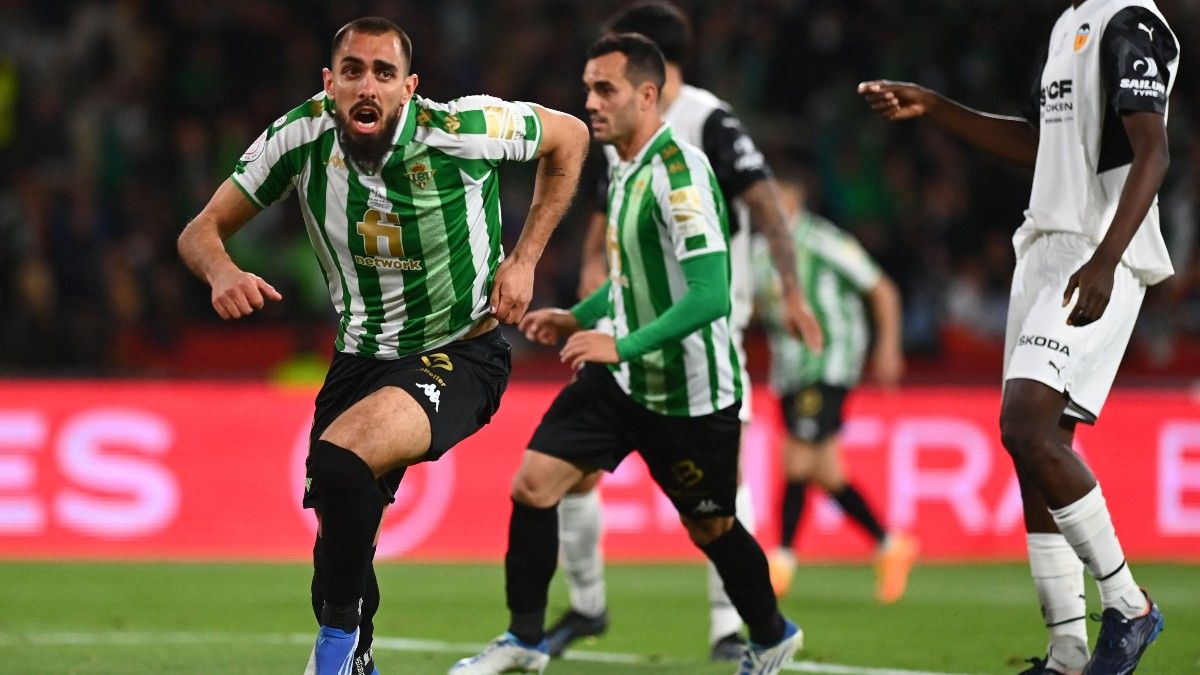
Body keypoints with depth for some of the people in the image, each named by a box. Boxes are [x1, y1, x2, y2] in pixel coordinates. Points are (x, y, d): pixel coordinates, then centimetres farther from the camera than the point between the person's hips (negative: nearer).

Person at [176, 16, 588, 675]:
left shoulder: (465, 128, -19)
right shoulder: (301, 136, -11)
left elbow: (569, 136, 0)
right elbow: (202, 230, -5)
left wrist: (523, 261, -5)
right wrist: (222, 272, -30)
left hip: (458, 355, -5)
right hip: (359, 361, 5)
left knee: (340, 461, -30)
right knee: (340, 533, 7)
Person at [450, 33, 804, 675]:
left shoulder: (679, 172, -23)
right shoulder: (624, 167, 6)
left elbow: (710, 295, -29)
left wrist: (623, 344, -32)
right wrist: (577, 317, 11)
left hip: (689, 392, -8)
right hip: (622, 377, 8)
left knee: (711, 528, 9)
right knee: (532, 484, -5)